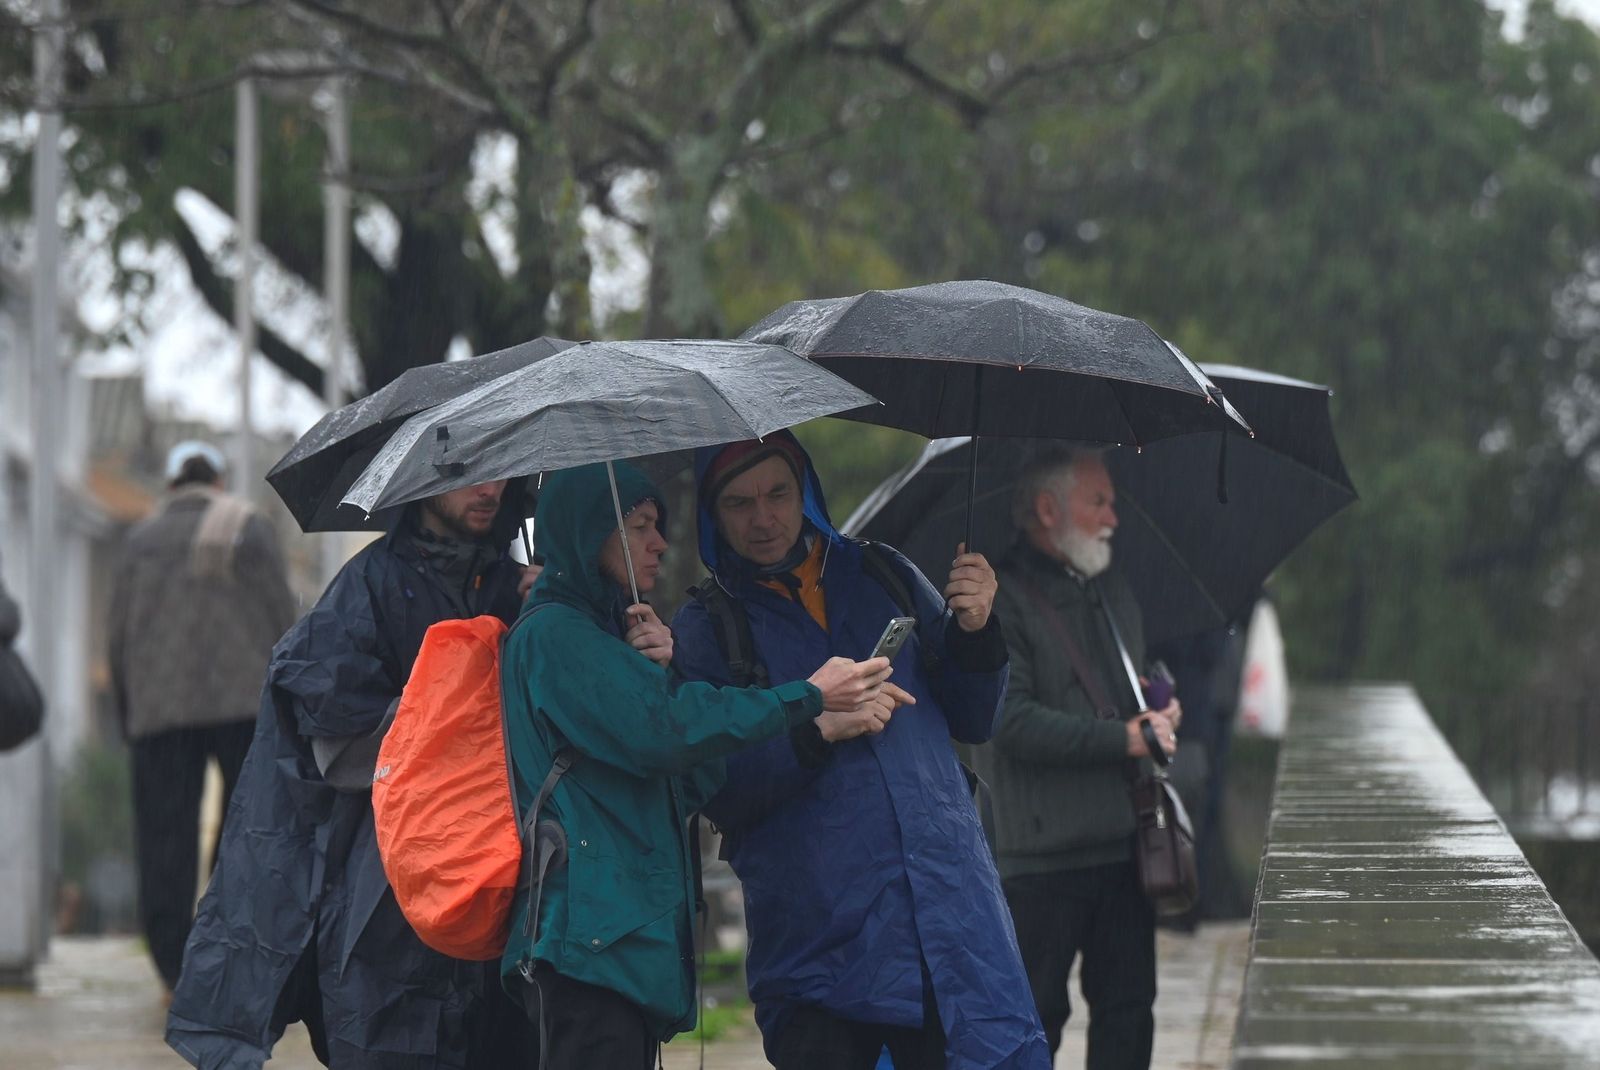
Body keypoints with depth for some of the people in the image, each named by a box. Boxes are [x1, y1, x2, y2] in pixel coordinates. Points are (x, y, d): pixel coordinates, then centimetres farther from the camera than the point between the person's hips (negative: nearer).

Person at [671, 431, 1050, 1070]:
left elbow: (972, 722, 18)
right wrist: (814, 725, -17)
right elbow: (718, 794, -5)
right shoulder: (701, 631, 5)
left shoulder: (883, 578, 14)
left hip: (950, 915, 2)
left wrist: (973, 631, 1)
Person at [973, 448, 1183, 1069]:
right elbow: (1012, 721, -18)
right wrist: (1123, 739, -17)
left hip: (1122, 848, 7)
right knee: (1035, 1015, -2)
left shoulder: (1113, 593, 18)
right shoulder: (997, 600, -8)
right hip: (1040, 855, -7)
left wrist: (1162, 707, 9)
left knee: (1128, 1005, 7)